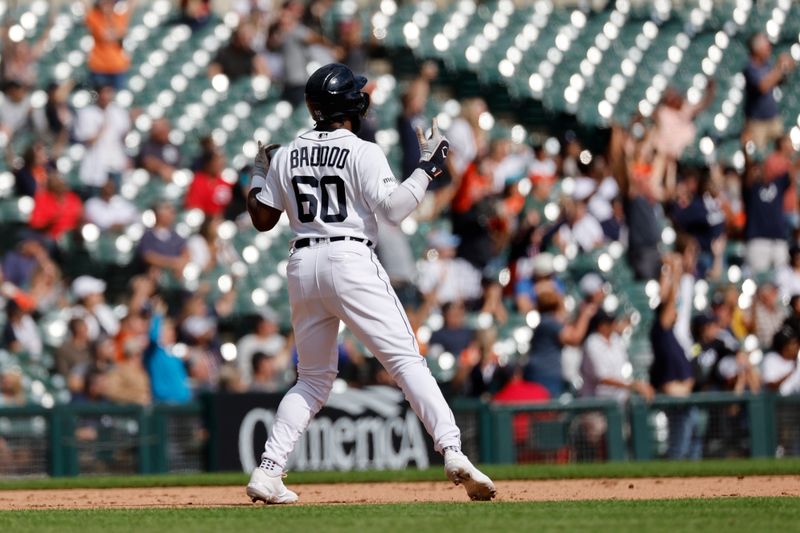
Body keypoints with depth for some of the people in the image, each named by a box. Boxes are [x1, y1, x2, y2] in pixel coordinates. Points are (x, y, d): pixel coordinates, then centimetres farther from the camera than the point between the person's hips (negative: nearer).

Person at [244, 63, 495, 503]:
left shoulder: (286, 156, 11)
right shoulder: (362, 153, -3)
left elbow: (262, 218, 16)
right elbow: (394, 208, -13)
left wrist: (258, 175, 32)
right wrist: (427, 167, -3)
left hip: (302, 266, 5)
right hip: (350, 260, -5)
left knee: (313, 379, 16)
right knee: (406, 360, -7)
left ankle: (267, 470, 5)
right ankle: (452, 451, -22)